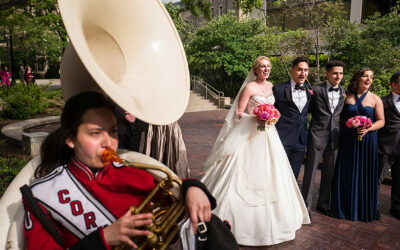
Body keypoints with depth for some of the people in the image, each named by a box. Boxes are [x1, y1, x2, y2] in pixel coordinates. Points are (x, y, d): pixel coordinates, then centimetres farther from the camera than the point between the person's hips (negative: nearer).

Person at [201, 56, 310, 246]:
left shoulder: (270, 86, 12)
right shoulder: (249, 87, -7)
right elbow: (239, 112, -9)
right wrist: (258, 116, -19)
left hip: (268, 134, 7)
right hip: (250, 134, -6)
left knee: (270, 173, 10)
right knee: (247, 173, -4)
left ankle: (270, 218, 26)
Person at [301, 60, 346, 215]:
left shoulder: (344, 93, 9)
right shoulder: (316, 90, -5)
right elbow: (309, 109, 0)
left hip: (334, 137, 5)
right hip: (317, 134, -4)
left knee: (329, 172, 13)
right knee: (310, 171, 2)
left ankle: (323, 204, 29)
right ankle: (306, 205, 15)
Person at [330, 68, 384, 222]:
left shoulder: (375, 99, 5)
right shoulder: (346, 97, 4)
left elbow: (381, 121, 3)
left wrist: (368, 128, -12)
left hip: (367, 140, 0)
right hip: (346, 140, 0)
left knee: (364, 174, 4)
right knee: (345, 174, 5)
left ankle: (363, 211, 21)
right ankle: (344, 208, 20)